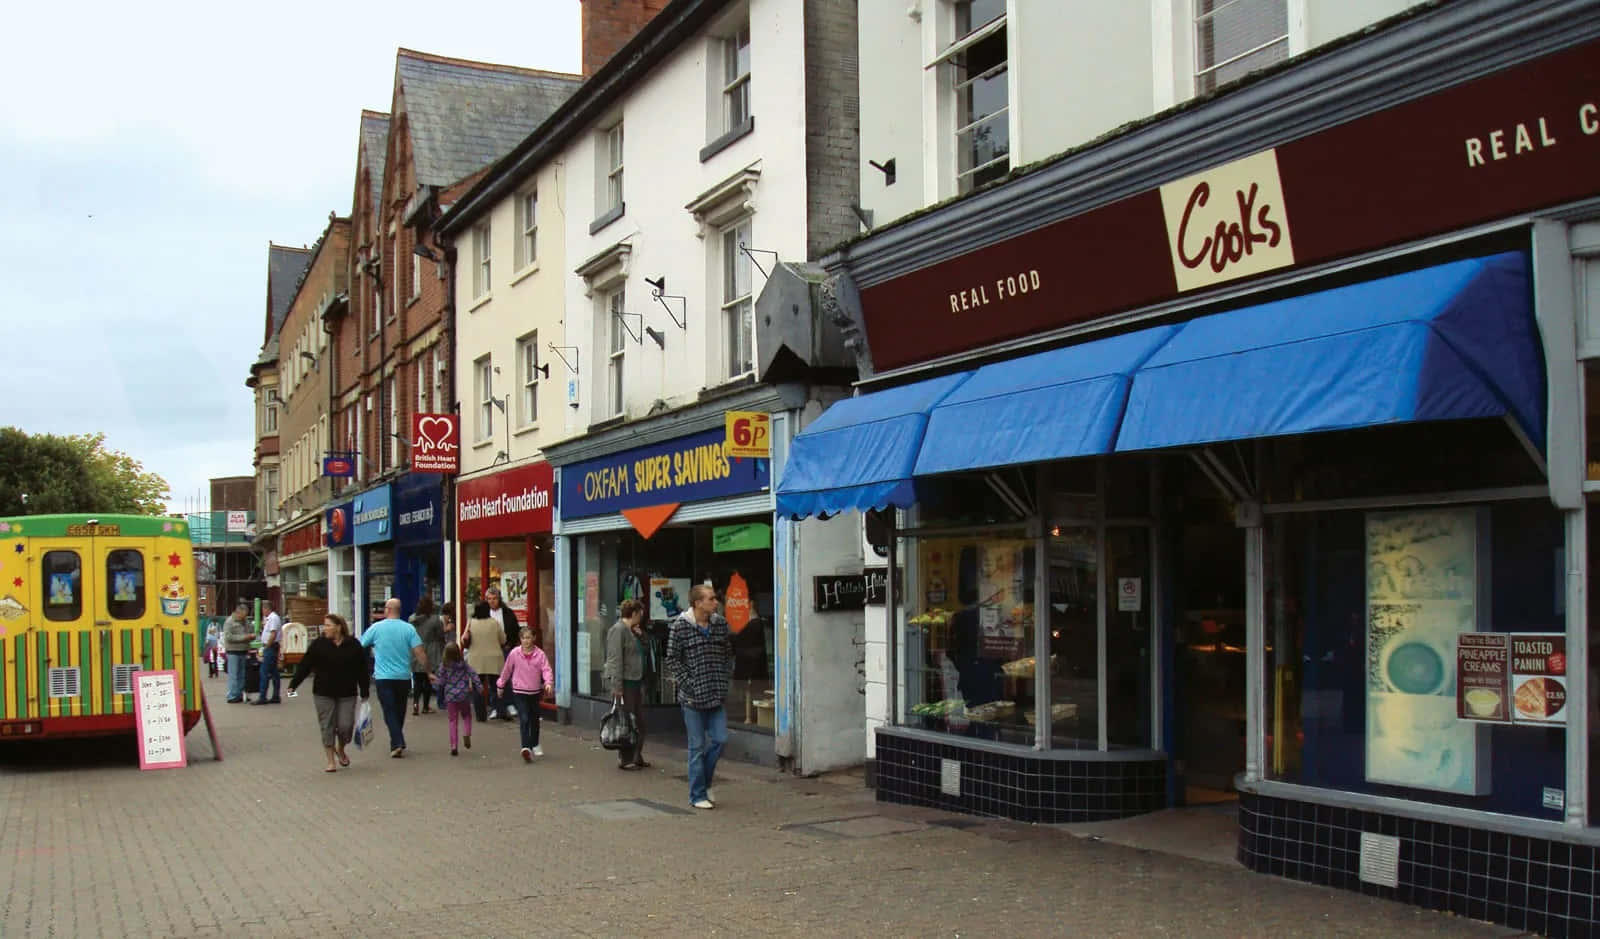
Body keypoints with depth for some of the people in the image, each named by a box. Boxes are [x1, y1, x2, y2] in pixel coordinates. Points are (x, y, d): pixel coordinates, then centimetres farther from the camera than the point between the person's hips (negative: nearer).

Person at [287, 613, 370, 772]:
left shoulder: (353, 645, -2)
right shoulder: (318, 644, -2)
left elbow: (362, 670, 2)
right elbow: (304, 666, -3)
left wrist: (364, 693, 2)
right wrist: (293, 685, -10)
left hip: (347, 694, 0)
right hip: (324, 694, 0)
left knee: (345, 726, -3)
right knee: (327, 727, 2)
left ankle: (340, 750, 28)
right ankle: (331, 761, 11)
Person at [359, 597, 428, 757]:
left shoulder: (376, 627, -4)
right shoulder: (409, 628, -2)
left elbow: (359, 646, 5)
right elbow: (420, 653, -9)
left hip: (383, 677, -2)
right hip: (404, 677, 2)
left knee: (389, 711, -2)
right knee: (400, 711, 16)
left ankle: (397, 743, -15)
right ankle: (397, 743, 26)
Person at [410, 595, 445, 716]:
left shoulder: (412, 619, 0)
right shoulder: (435, 620, -12)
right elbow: (441, 637, -6)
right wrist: (441, 652, 7)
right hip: (430, 656, -3)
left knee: (417, 681, 10)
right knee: (428, 681, 7)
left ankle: (415, 703, -8)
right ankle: (426, 707, 11)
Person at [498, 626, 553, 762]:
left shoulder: (540, 654, -7)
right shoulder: (515, 653, -6)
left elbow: (546, 669, -16)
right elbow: (506, 670, 6)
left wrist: (549, 682, -33)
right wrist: (501, 685, 14)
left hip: (535, 691, 2)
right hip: (520, 691, -2)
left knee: (534, 719, 17)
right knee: (524, 719, -14)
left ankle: (535, 745, 36)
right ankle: (526, 748, -22)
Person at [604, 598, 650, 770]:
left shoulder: (631, 630, 18)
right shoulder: (618, 630, -13)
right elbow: (615, 659, -20)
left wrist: (640, 636, 11)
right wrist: (617, 686, -23)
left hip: (636, 681, 10)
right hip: (624, 682, -10)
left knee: (639, 722, 13)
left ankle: (637, 757, 21)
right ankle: (625, 759, 2)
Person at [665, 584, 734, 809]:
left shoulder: (720, 624, 5)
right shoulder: (680, 627, -10)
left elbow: (728, 654, 15)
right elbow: (672, 660, -6)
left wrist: (725, 679, 5)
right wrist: (688, 685, -12)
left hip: (717, 696, 5)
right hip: (693, 697, -5)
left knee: (720, 740, 3)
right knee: (697, 746, 1)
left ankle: (704, 783, 26)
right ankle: (698, 795, 13)